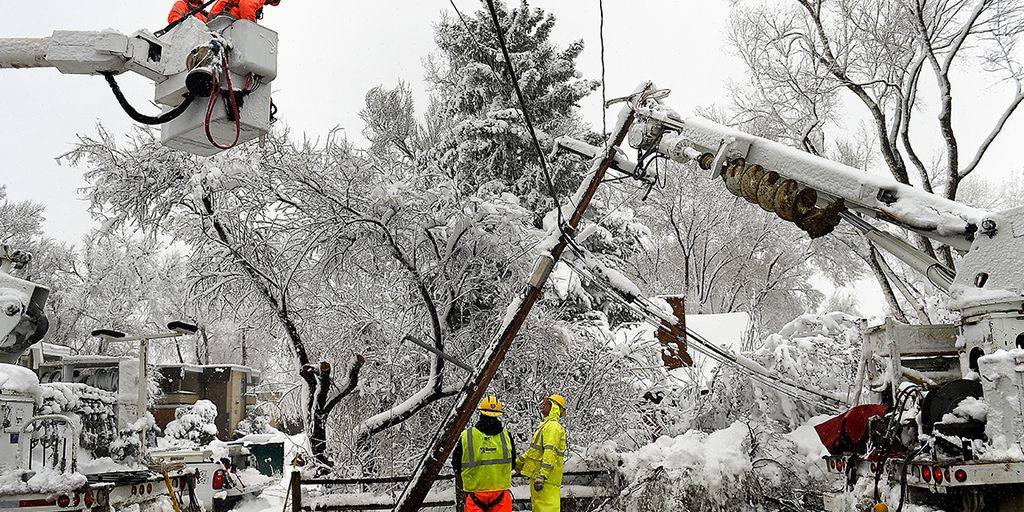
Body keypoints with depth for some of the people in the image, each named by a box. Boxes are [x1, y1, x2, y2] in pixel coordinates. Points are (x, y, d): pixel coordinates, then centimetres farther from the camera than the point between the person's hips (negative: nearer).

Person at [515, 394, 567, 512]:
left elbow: (550, 452, -24)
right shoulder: (545, 425, 22)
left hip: (546, 478, -11)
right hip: (538, 475, 11)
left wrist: (542, 475, -31)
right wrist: (519, 462, 33)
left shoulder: (553, 426, -12)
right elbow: (535, 450, 31)